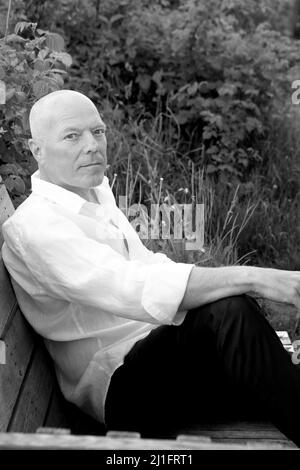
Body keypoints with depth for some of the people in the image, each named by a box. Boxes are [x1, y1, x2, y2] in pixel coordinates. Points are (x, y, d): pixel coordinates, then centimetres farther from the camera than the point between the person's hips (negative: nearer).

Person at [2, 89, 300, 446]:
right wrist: (250, 278, -34)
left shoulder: (97, 195, 15)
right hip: (117, 388, -9)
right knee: (227, 312, -33)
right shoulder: (34, 225, -16)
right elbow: (129, 288, -30)